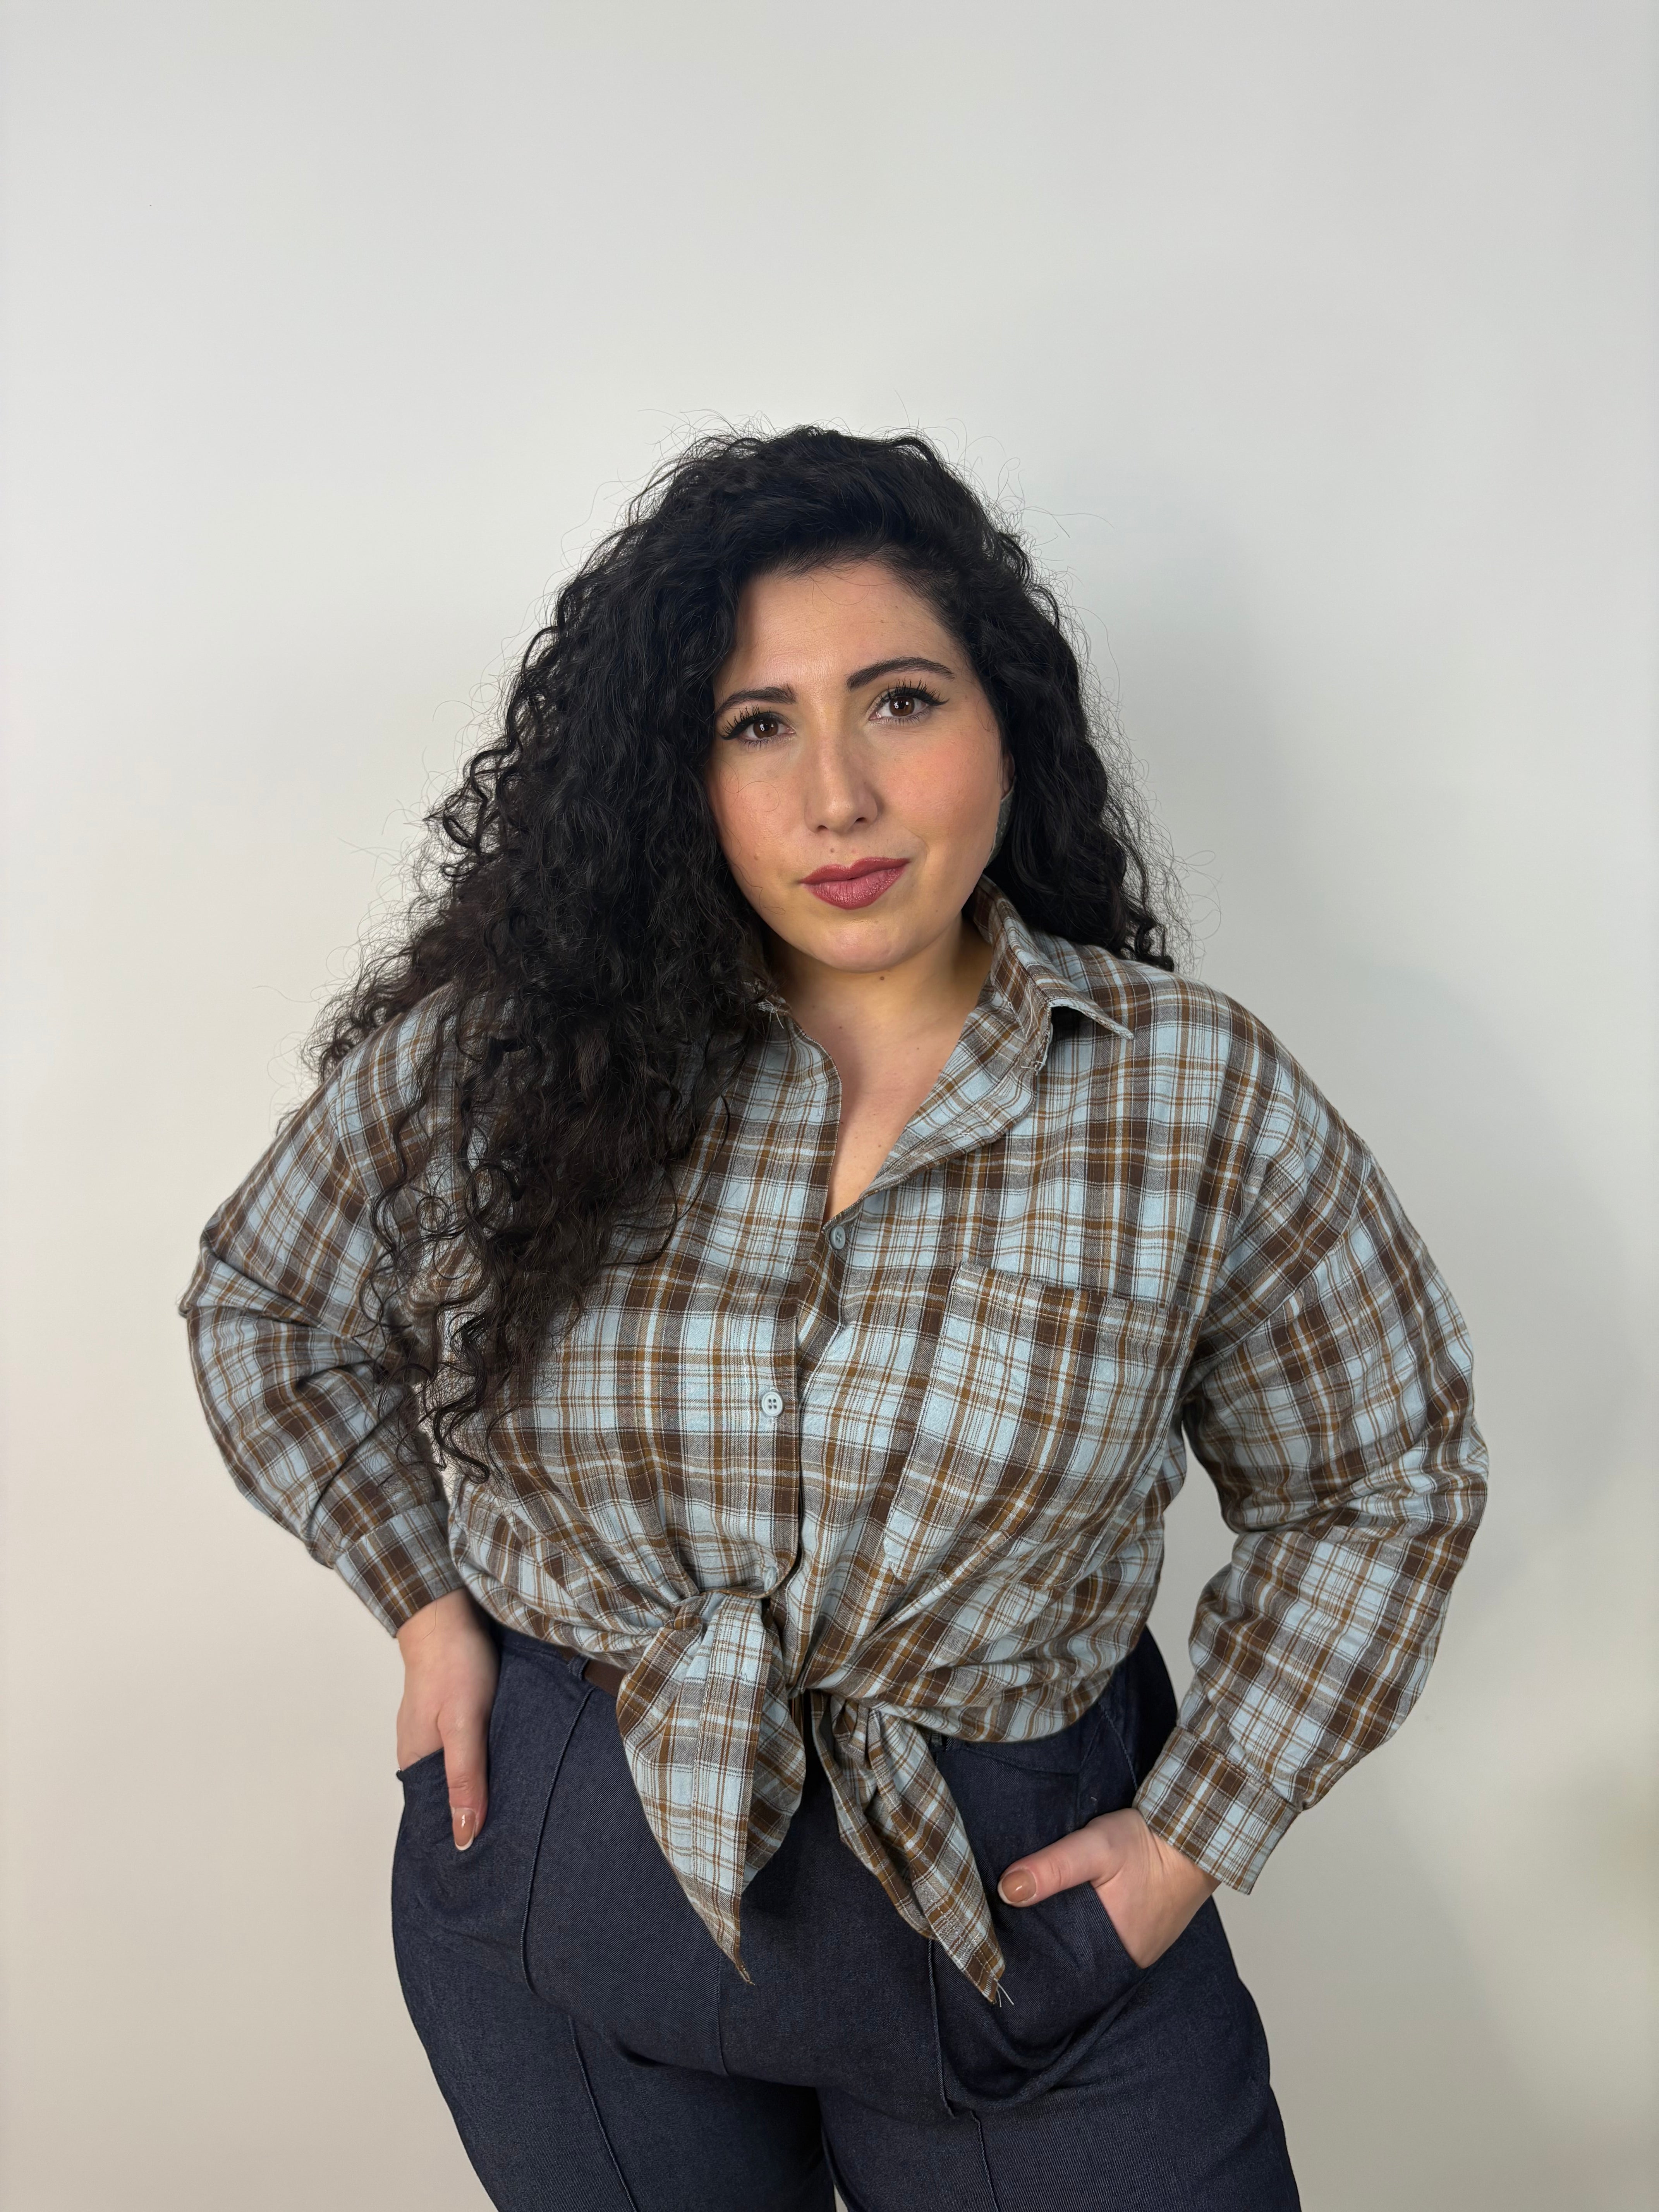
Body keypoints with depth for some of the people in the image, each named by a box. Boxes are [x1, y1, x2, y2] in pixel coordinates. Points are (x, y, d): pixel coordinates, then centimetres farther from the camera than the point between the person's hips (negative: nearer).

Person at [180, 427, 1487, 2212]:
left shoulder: (1205, 1100, -13)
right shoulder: (501, 1055, -13)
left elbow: (1381, 1482, -1)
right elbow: (269, 1312, 5)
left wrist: (1198, 1831, -5)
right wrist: (425, 1600, -1)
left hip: (1016, 1899, 0)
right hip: (562, 1888, 2)